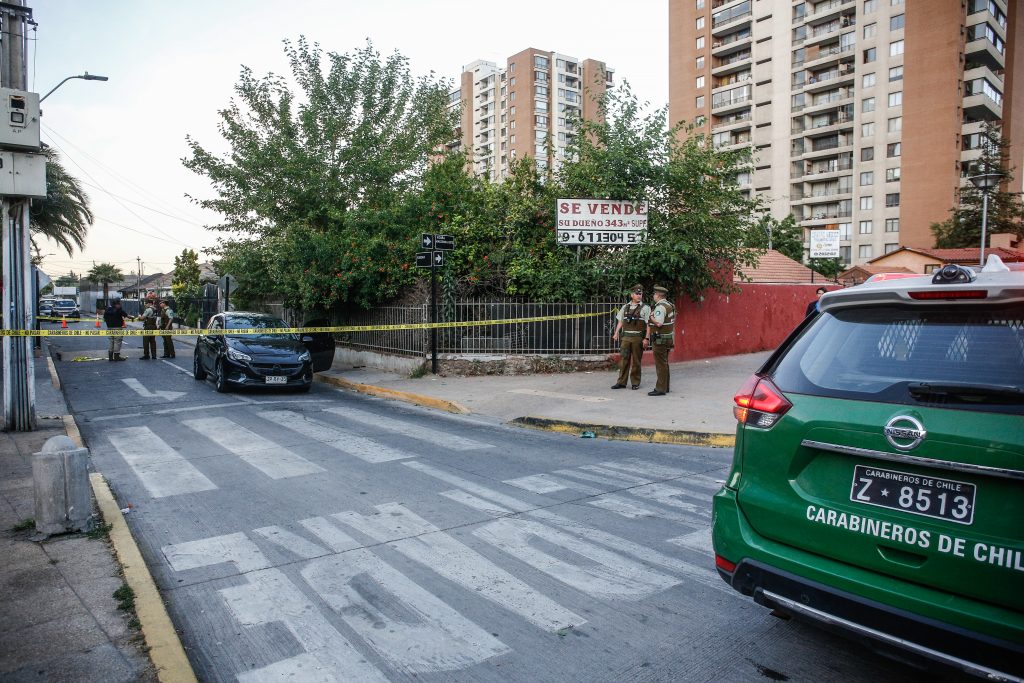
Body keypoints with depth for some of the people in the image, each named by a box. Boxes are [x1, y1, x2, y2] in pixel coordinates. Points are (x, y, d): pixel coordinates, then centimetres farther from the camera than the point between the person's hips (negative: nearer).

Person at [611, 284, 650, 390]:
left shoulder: (645, 308, 0)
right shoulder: (625, 307, 13)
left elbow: (648, 325, -5)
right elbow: (620, 322, 17)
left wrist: (646, 338, -13)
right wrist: (616, 333, 7)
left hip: (638, 338, -3)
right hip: (626, 337, 3)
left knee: (636, 361, 2)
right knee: (623, 359, 2)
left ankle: (635, 382, 12)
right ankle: (621, 382, 7)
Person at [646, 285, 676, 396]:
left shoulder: (660, 307, -18)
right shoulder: (670, 305, 13)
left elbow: (658, 323, -27)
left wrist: (651, 317, -12)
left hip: (660, 339, -10)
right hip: (668, 337, 10)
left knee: (660, 364, -6)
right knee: (664, 364, 16)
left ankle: (660, 389, -4)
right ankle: (665, 387, 23)